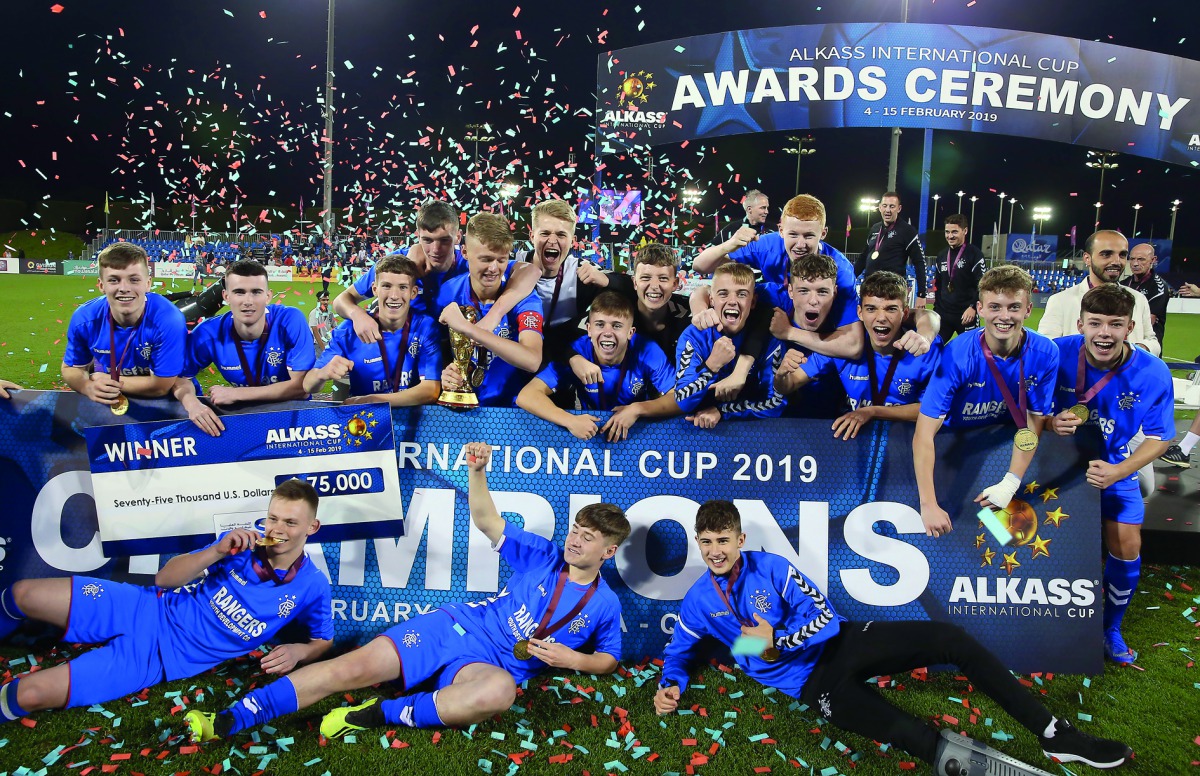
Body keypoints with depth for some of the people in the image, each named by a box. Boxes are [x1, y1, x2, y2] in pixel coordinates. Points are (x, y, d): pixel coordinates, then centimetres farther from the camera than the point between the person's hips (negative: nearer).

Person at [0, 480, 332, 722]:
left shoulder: (312, 587, -14)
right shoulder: (243, 543, -8)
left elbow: (323, 640, 3)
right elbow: (164, 578, -6)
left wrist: (297, 652, -21)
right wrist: (218, 551, -24)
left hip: (165, 658, -3)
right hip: (149, 611, 3)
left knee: (29, 694, -18)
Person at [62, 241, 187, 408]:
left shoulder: (170, 320, -25)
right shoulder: (84, 319, -13)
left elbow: (161, 386, -19)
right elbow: (71, 368, 3)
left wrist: (107, 380, -13)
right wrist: (89, 387, -20)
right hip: (104, 403, 4)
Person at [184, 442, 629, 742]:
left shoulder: (605, 605, 5)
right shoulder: (544, 556, 9)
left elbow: (609, 660, 13)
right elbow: (487, 522, 5)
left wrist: (572, 659, -8)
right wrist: (477, 471, -12)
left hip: (492, 662, -2)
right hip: (454, 626, 3)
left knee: (501, 690, -42)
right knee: (353, 667, -15)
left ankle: (380, 715, -26)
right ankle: (229, 721, -11)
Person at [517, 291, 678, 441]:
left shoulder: (648, 351, -18)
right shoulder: (577, 352, -19)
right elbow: (526, 396, -23)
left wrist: (637, 409, -30)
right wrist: (570, 421, -37)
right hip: (592, 433, -2)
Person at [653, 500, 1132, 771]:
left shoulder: (771, 567, -3)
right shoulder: (697, 603, -1)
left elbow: (823, 616, -5)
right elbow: (678, 652, 13)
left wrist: (776, 642, -19)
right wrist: (670, 686, -8)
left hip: (839, 642, 2)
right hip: (811, 683, -2)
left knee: (949, 639, -15)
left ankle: (1055, 735, -4)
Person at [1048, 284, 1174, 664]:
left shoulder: (1152, 373, -20)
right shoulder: (1058, 354, -23)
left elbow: (1159, 438, -9)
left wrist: (1116, 472, -22)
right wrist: (1051, 423, -32)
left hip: (1115, 464, 1)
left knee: (1126, 545, -3)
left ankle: (1111, 626, 24)